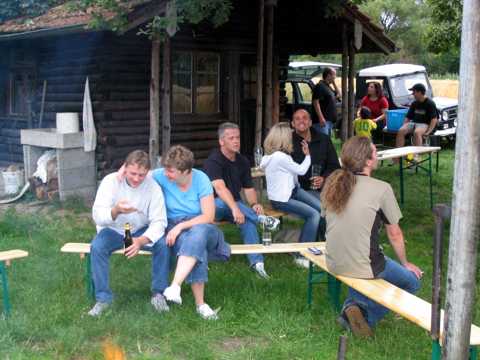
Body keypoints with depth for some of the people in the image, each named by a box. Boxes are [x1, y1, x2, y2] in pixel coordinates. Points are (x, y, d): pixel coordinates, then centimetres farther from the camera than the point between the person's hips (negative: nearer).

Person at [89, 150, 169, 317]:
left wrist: (141, 241, -38)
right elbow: (97, 215, -24)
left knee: (163, 245, -26)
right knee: (97, 247, -30)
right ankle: (103, 298, -16)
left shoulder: (153, 187, -16)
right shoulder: (111, 181, -18)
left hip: (141, 231, 1)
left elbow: (158, 222, -19)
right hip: (113, 230, 0)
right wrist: (116, 211, -48)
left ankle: (158, 293, -7)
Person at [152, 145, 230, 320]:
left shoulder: (201, 179, -9)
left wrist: (180, 226, -21)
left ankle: (175, 286, -46)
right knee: (197, 247, -35)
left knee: (197, 233, -40)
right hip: (173, 227, 0)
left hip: (199, 226, 0)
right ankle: (200, 304, -34)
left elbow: (209, 216, -12)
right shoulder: (162, 176, -4)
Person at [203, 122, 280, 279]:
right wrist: (234, 208, -47)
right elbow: (220, 188, -32)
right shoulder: (213, 160, -16)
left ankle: (257, 261, -32)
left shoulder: (243, 161, 6)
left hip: (235, 205, 4)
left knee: (248, 219, -29)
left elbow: (248, 188, 7)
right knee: (223, 203, -40)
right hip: (213, 205, -4)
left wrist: (254, 204, -16)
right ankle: (261, 218, -35)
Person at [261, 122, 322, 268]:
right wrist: (307, 155, 2)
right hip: (281, 200, -10)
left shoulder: (276, 154, 5)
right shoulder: (280, 157, -24)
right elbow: (301, 170, -11)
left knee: (321, 207, -1)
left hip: (292, 190, 10)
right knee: (314, 215, -18)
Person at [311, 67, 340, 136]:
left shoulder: (328, 87, 18)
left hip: (330, 120, 11)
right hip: (323, 120, -11)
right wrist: (321, 117, -27)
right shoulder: (320, 86, -12)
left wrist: (334, 83, 17)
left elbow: (338, 95, 30)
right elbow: (315, 102, -20)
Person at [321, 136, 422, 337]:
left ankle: (352, 305, 15)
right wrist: (405, 264, 13)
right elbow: (394, 234, -4)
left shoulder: (332, 183, 1)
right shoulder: (381, 189, -14)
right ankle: (367, 316, 0)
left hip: (333, 264, 6)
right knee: (412, 282, 16)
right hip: (363, 266, -6)